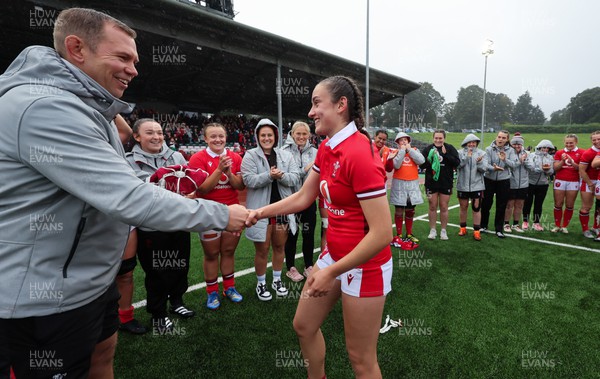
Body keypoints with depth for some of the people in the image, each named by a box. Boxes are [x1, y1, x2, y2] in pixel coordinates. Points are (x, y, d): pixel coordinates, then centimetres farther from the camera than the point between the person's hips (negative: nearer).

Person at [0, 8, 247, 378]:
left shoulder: (82, 106, 10)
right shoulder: (46, 108, -26)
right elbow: (129, 197, -31)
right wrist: (221, 215, -23)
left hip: (94, 278, 10)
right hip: (48, 297, -9)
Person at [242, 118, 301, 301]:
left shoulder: (286, 156, 7)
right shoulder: (250, 156, -3)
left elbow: (295, 177, -1)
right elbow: (249, 180, -14)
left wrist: (281, 176, -21)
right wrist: (269, 176, -27)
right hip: (261, 210, -3)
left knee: (279, 246, 16)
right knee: (262, 249, 7)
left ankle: (277, 280, 35)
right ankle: (261, 284, 26)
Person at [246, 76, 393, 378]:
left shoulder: (360, 154, -25)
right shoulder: (327, 148, 2)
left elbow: (381, 233, -27)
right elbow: (303, 197, 10)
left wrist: (331, 272, -22)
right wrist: (259, 212, 0)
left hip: (364, 266, -8)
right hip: (334, 255, 9)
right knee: (304, 325, 22)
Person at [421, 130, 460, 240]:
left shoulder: (450, 148, 0)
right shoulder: (427, 149, 0)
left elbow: (457, 163, -9)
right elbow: (421, 165, -3)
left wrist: (446, 154, -19)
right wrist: (430, 158, -20)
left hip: (446, 183, 0)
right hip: (431, 183, 1)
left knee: (444, 207, 7)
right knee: (432, 207, 8)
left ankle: (443, 230, 19)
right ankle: (432, 230, 19)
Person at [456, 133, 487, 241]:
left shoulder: (481, 153, 2)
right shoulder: (460, 153, -1)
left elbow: (483, 169, -6)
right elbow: (458, 165, -15)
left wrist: (479, 162, -25)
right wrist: (467, 157, -24)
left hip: (477, 185, 0)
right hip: (462, 185, 0)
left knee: (476, 208, 1)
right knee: (463, 207, 12)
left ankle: (477, 231, 8)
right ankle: (463, 228, 27)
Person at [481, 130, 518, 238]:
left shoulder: (510, 150, -2)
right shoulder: (489, 149, -6)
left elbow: (513, 164, -14)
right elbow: (486, 164, -16)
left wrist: (505, 159, -33)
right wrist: (493, 168, -36)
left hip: (504, 181, 1)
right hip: (489, 179, -1)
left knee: (501, 206, 6)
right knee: (486, 203, 8)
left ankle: (499, 229, 16)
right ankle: (483, 225, 26)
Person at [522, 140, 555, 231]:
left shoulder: (550, 158, 9)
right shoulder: (532, 155, -2)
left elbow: (551, 171, 4)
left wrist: (548, 170, -17)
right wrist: (542, 169, -25)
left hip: (543, 184, 3)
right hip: (530, 183, -3)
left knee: (539, 203, 8)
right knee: (528, 202, 3)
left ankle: (536, 223, 18)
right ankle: (525, 221, 16)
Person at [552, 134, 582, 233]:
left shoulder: (581, 153, 1)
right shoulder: (559, 153, 7)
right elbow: (555, 168, 2)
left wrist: (572, 162, -19)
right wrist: (562, 160, -14)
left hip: (573, 182, -1)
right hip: (560, 181, 1)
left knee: (569, 205, 4)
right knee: (558, 204, 3)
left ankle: (565, 226, 14)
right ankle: (557, 226, 12)